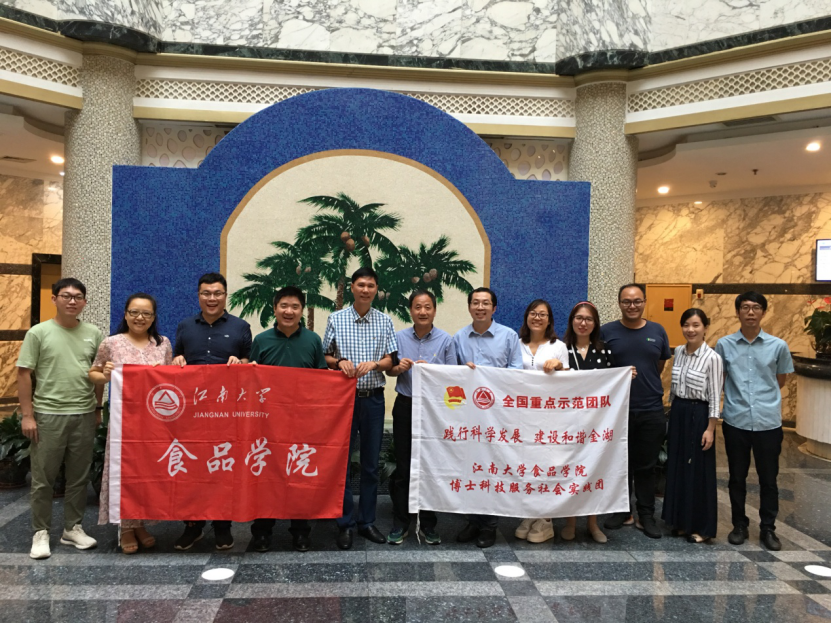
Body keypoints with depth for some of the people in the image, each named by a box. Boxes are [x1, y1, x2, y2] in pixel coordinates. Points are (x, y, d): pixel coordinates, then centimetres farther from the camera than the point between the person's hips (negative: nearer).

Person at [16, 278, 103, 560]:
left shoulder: (94, 333, 5)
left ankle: (73, 528, 24)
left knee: (79, 477, 11)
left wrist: (98, 409, 11)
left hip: (84, 415, 3)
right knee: (43, 478, 5)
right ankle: (41, 533, 18)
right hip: (48, 415, -3)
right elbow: (24, 375, -4)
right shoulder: (39, 332, -3)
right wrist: (27, 415, -8)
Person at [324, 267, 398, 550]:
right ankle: (345, 523, 15)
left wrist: (374, 364, -16)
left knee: (371, 463, 9)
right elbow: (326, 357, 6)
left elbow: (390, 360, 4)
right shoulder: (336, 319, 3)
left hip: (373, 397, 1)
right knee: (341, 460, 3)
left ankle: (367, 521, 21)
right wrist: (339, 362, -15)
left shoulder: (385, 321, 5)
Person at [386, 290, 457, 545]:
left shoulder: (445, 340, -2)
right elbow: (389, 370, 7)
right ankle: (400, 523, 18)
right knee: (403, 466, 6)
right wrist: (399, 368, -14)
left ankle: (428, 524, 19)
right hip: (405, 406, 1)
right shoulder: (399, 337, 3)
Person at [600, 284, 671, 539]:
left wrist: (645, 383, 9)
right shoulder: (606, 332, -3)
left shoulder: (657, 331, 3)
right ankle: (621, 511, 26)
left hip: (652, 410, 1)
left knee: (647, 466, 10)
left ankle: (646, 516, 22)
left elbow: (660, 365, 15)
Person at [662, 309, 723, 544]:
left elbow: (715, 397, -12)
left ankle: (702, 527, 15)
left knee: (698, 471, 2)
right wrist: (673, 411, 15)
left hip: (698, 415, -6)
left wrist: (710, 429, -14)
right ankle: (681, 520, 25)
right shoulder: (678, 352, 5)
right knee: (677, 467, 12)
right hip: (678, 413, 6)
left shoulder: (712, 358, -13)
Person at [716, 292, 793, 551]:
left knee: (768, 479, 10)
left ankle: (768, 528, 25)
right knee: (737, 477, 11)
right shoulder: (724, 344, -1)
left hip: (768, 421, 0)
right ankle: (739, 525, 27)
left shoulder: (778, 346, -1)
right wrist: (737, 397, 5)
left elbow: (780, 380, 13)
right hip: (736, 421, 0)